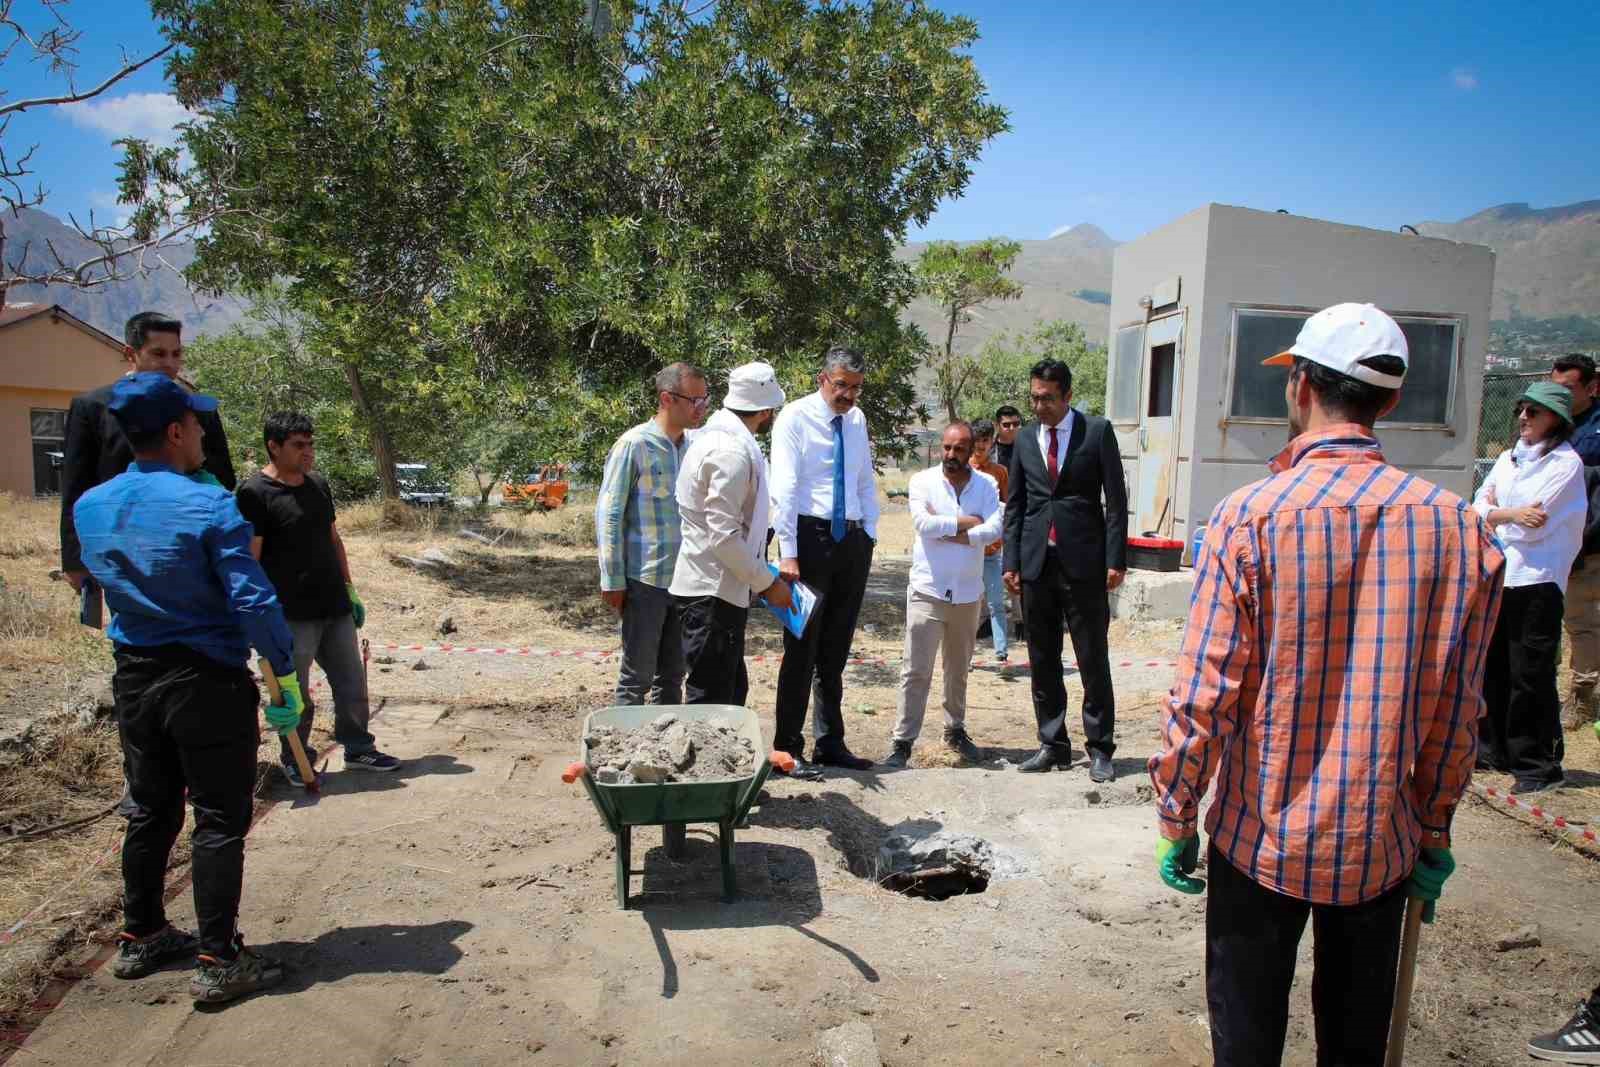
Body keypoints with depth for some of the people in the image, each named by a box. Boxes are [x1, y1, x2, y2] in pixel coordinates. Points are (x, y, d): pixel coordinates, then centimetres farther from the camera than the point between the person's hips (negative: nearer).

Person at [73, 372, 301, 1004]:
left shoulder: (89, 508, 3)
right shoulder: (208, 506, -18)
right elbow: (253, 601, -21)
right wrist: (286, 674, -13)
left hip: (133, 679, 7)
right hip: (207, 681, -7)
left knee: (152, 811, 21)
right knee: (219, 821, 2)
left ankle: (141, 939, 35)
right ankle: (219, 963, 7)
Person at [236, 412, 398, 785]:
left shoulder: (318, 484, 9)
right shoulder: (255, 493, -12)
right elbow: (249, 561, -14)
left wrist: (349, 588, 17)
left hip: (335, 608, 7)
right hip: (291, 615, -7)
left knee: (353, 683, 13)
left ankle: (358, 748, 28)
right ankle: (295, 760, 25)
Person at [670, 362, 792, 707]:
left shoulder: (717, 436, 13)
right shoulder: (733, 452, -20)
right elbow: (724, 537, -23)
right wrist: (767, 583, -14)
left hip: (717, 590, 10)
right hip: (713, 594, -10)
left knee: (732, 691, 18)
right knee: (710, 701, -2)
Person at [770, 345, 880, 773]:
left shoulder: (857, 420, 13)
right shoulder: (795, 418, -6)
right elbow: (784, 487, -13)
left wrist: (870, 534, 9)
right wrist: (788, 552, -19)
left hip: (852, 540, 6)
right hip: (809, 535, -6)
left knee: (836, 649, 12)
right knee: (802, 647, -2)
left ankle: (830, 743, 23)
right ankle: (788, 747, 8)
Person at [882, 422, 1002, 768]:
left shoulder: (987, 485, 3)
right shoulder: (923, 481, -2)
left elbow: (994, 530, -12)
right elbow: (922, 523, -17)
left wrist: (950, 533, -16)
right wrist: (966, 522, -10)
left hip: (967, 594, 3)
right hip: (927, 590, -3)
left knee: (958, 669, 17)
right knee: (916, 671, -4)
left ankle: (955, 730, 33)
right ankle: (903, 740, 1)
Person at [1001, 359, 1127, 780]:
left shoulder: (1097, 431, 0)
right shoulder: (1025, 438, 10)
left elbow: (1116, 499, -2)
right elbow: (1014, 504, 11)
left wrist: (1116, 559, -8)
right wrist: (1011, 561, 5)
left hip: (1083, 563, -4)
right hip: (1036, 563, 4)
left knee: (1093, 660, 3)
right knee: (1043, 661, 8)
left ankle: (1099, 748, 13)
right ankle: (1053, 745, 19)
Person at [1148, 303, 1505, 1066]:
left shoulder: (1251, 517, -16)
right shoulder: (1458, 526, -6)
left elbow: (1204, 695, -16)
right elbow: (1457, 709, 0)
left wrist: (1176, 817, -4)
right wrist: (1435, 830, 12)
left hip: (1262, 838, -3)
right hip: (1382, 842, 3)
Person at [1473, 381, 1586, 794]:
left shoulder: (1566, 463, -6)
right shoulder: (1508, 459, 15)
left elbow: (1534, 522, -14)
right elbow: (1478, 507, 7)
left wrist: (1494, 511, 0)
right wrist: (1513, 514, -10)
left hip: (1537, 581, -7)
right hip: (1496, 576, 7)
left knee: (1531, 675, -5)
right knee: (1492, 667, 12)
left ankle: (1538, 764, 4)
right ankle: (1496, 748, 24)